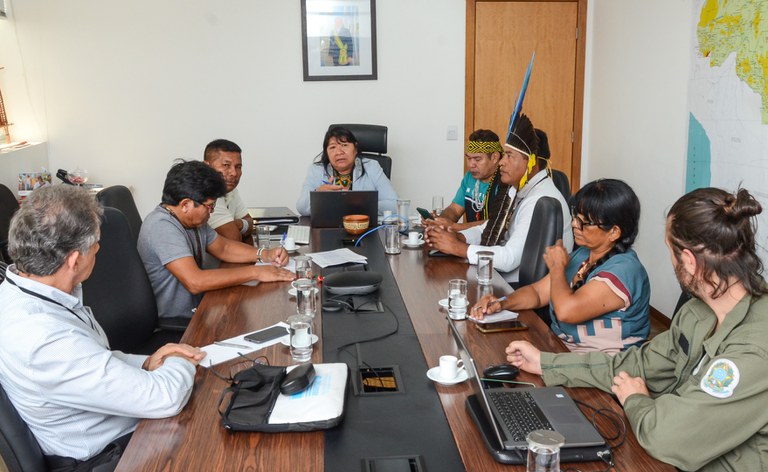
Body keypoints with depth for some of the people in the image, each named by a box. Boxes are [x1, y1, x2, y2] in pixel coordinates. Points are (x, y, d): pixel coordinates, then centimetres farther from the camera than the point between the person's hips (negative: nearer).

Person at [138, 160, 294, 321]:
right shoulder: (162, 226, -24)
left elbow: (223, 247, 17)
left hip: (195, 309, 9)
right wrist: (255, 272, -28)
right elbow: (195, 281, -33)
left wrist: (264, 255, -1)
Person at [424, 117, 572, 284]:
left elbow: (510, 259, -27)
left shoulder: (541, 201, -22)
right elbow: (488, 229, 15)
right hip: (502, 279, 8)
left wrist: (456, 247, -20)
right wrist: (457, 237, -5)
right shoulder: (518, 190, 8)